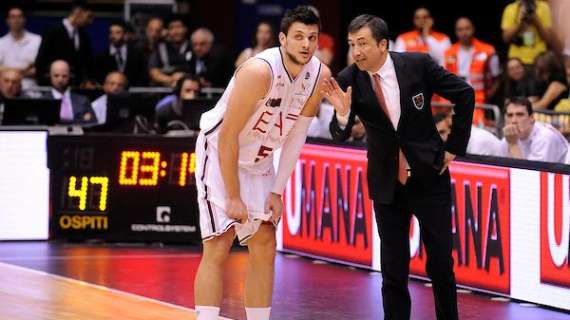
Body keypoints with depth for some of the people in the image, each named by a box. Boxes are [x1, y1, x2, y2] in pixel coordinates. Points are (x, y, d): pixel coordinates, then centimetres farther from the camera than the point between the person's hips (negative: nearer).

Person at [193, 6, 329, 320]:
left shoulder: (319, 76, -10)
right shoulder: (259, 71, -30)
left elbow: (297, 135, -1)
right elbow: (228, 137, -26)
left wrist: (277, 192, -4)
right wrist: (233, 198, -23)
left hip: (259, 160, 7)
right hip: (220, 153, -7)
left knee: (264, 247, 6)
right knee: (218, 247, -14)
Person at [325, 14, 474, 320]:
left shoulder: (418, 65, -14)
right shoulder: (348, 80, -10)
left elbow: (465, 95, -2)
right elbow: (340, 135, -12)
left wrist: (455, 146, 0)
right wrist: (342, 112, -33)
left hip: (429, 177, -1)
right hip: (387, 184, 1)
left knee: (441, 262, 6)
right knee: (393, 269, 2)